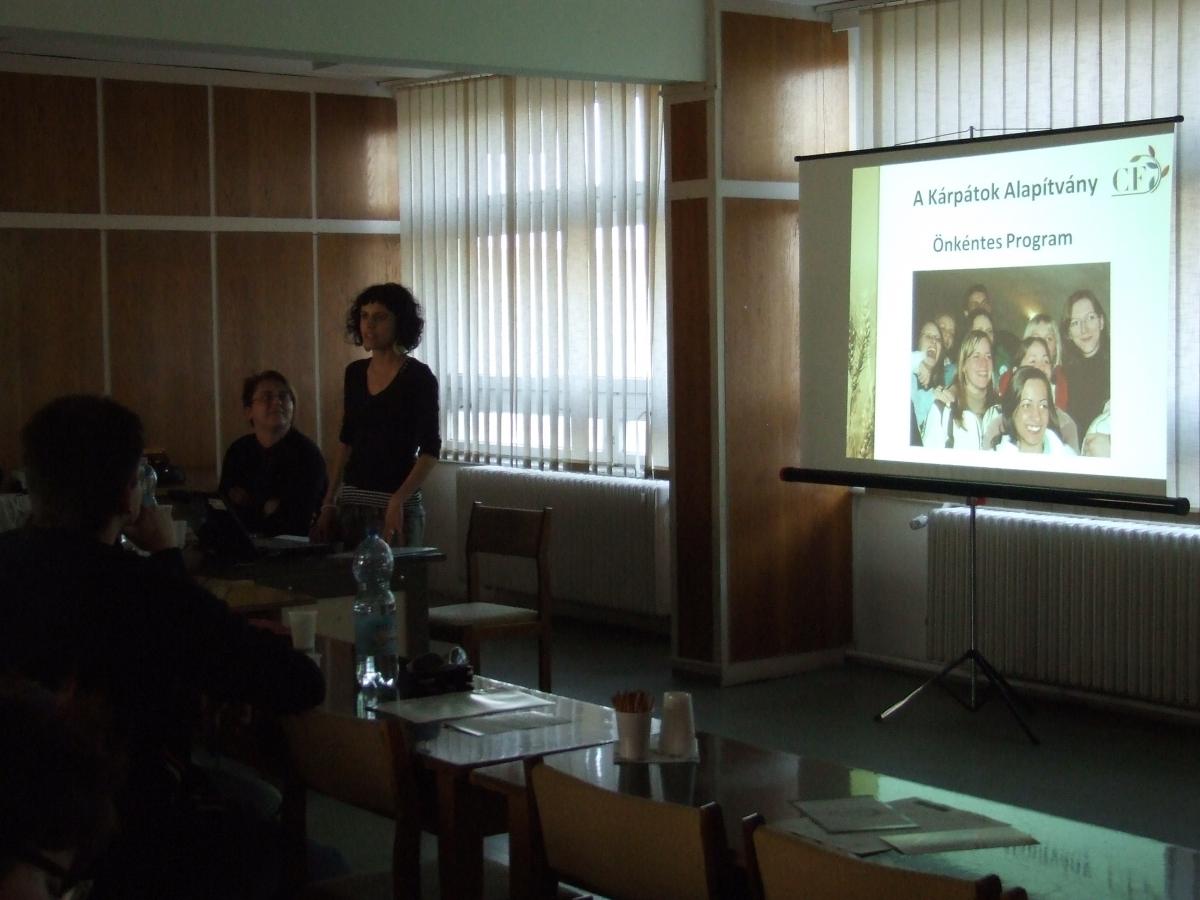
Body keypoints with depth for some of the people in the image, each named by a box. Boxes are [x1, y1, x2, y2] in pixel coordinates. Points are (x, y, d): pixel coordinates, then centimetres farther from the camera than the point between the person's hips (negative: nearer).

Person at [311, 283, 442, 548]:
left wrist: (398, 501, -24)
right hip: (350, 503, 5)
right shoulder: (355, 372, 8)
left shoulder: (418, 376, -9)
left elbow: (430, 450, -12)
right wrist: (329, 502, 10)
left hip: (395, 506, -5)